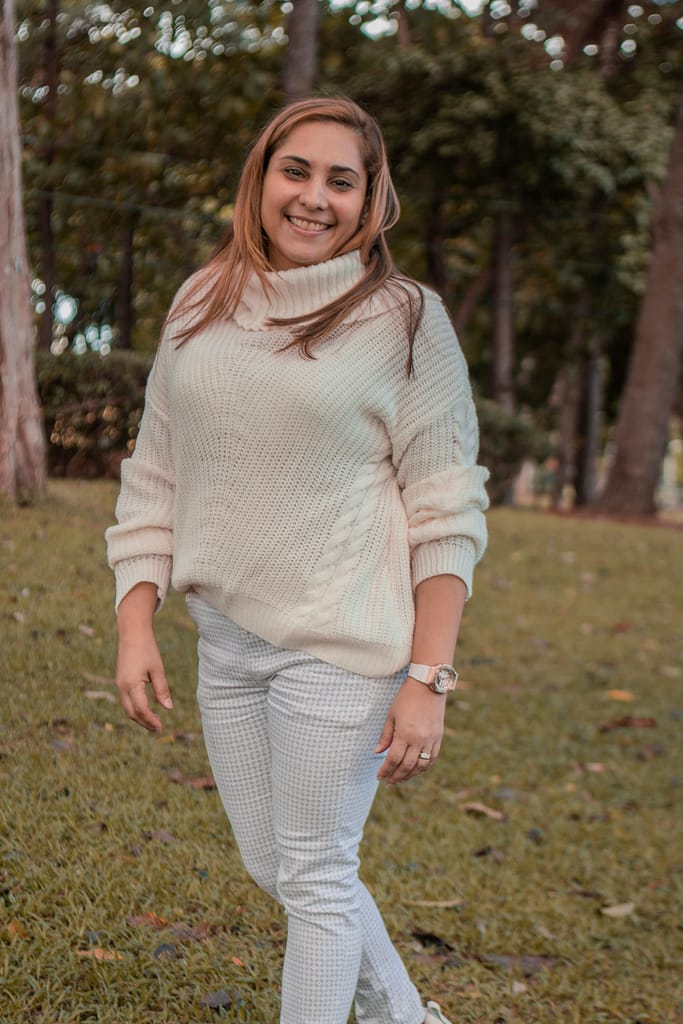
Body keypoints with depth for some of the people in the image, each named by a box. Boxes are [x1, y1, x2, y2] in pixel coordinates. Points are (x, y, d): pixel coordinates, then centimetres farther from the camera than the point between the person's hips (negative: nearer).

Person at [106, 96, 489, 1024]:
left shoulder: (404, 320, -8)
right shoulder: (199, 306, 6)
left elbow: (449, 512, -9)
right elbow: (154, 477, 11)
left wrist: (428, 680, -14)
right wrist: (135, 625, 4)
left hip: (338, 643, -6)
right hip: (224, 641, 6)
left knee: (315, 876, 4)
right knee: (271, 867, 18)